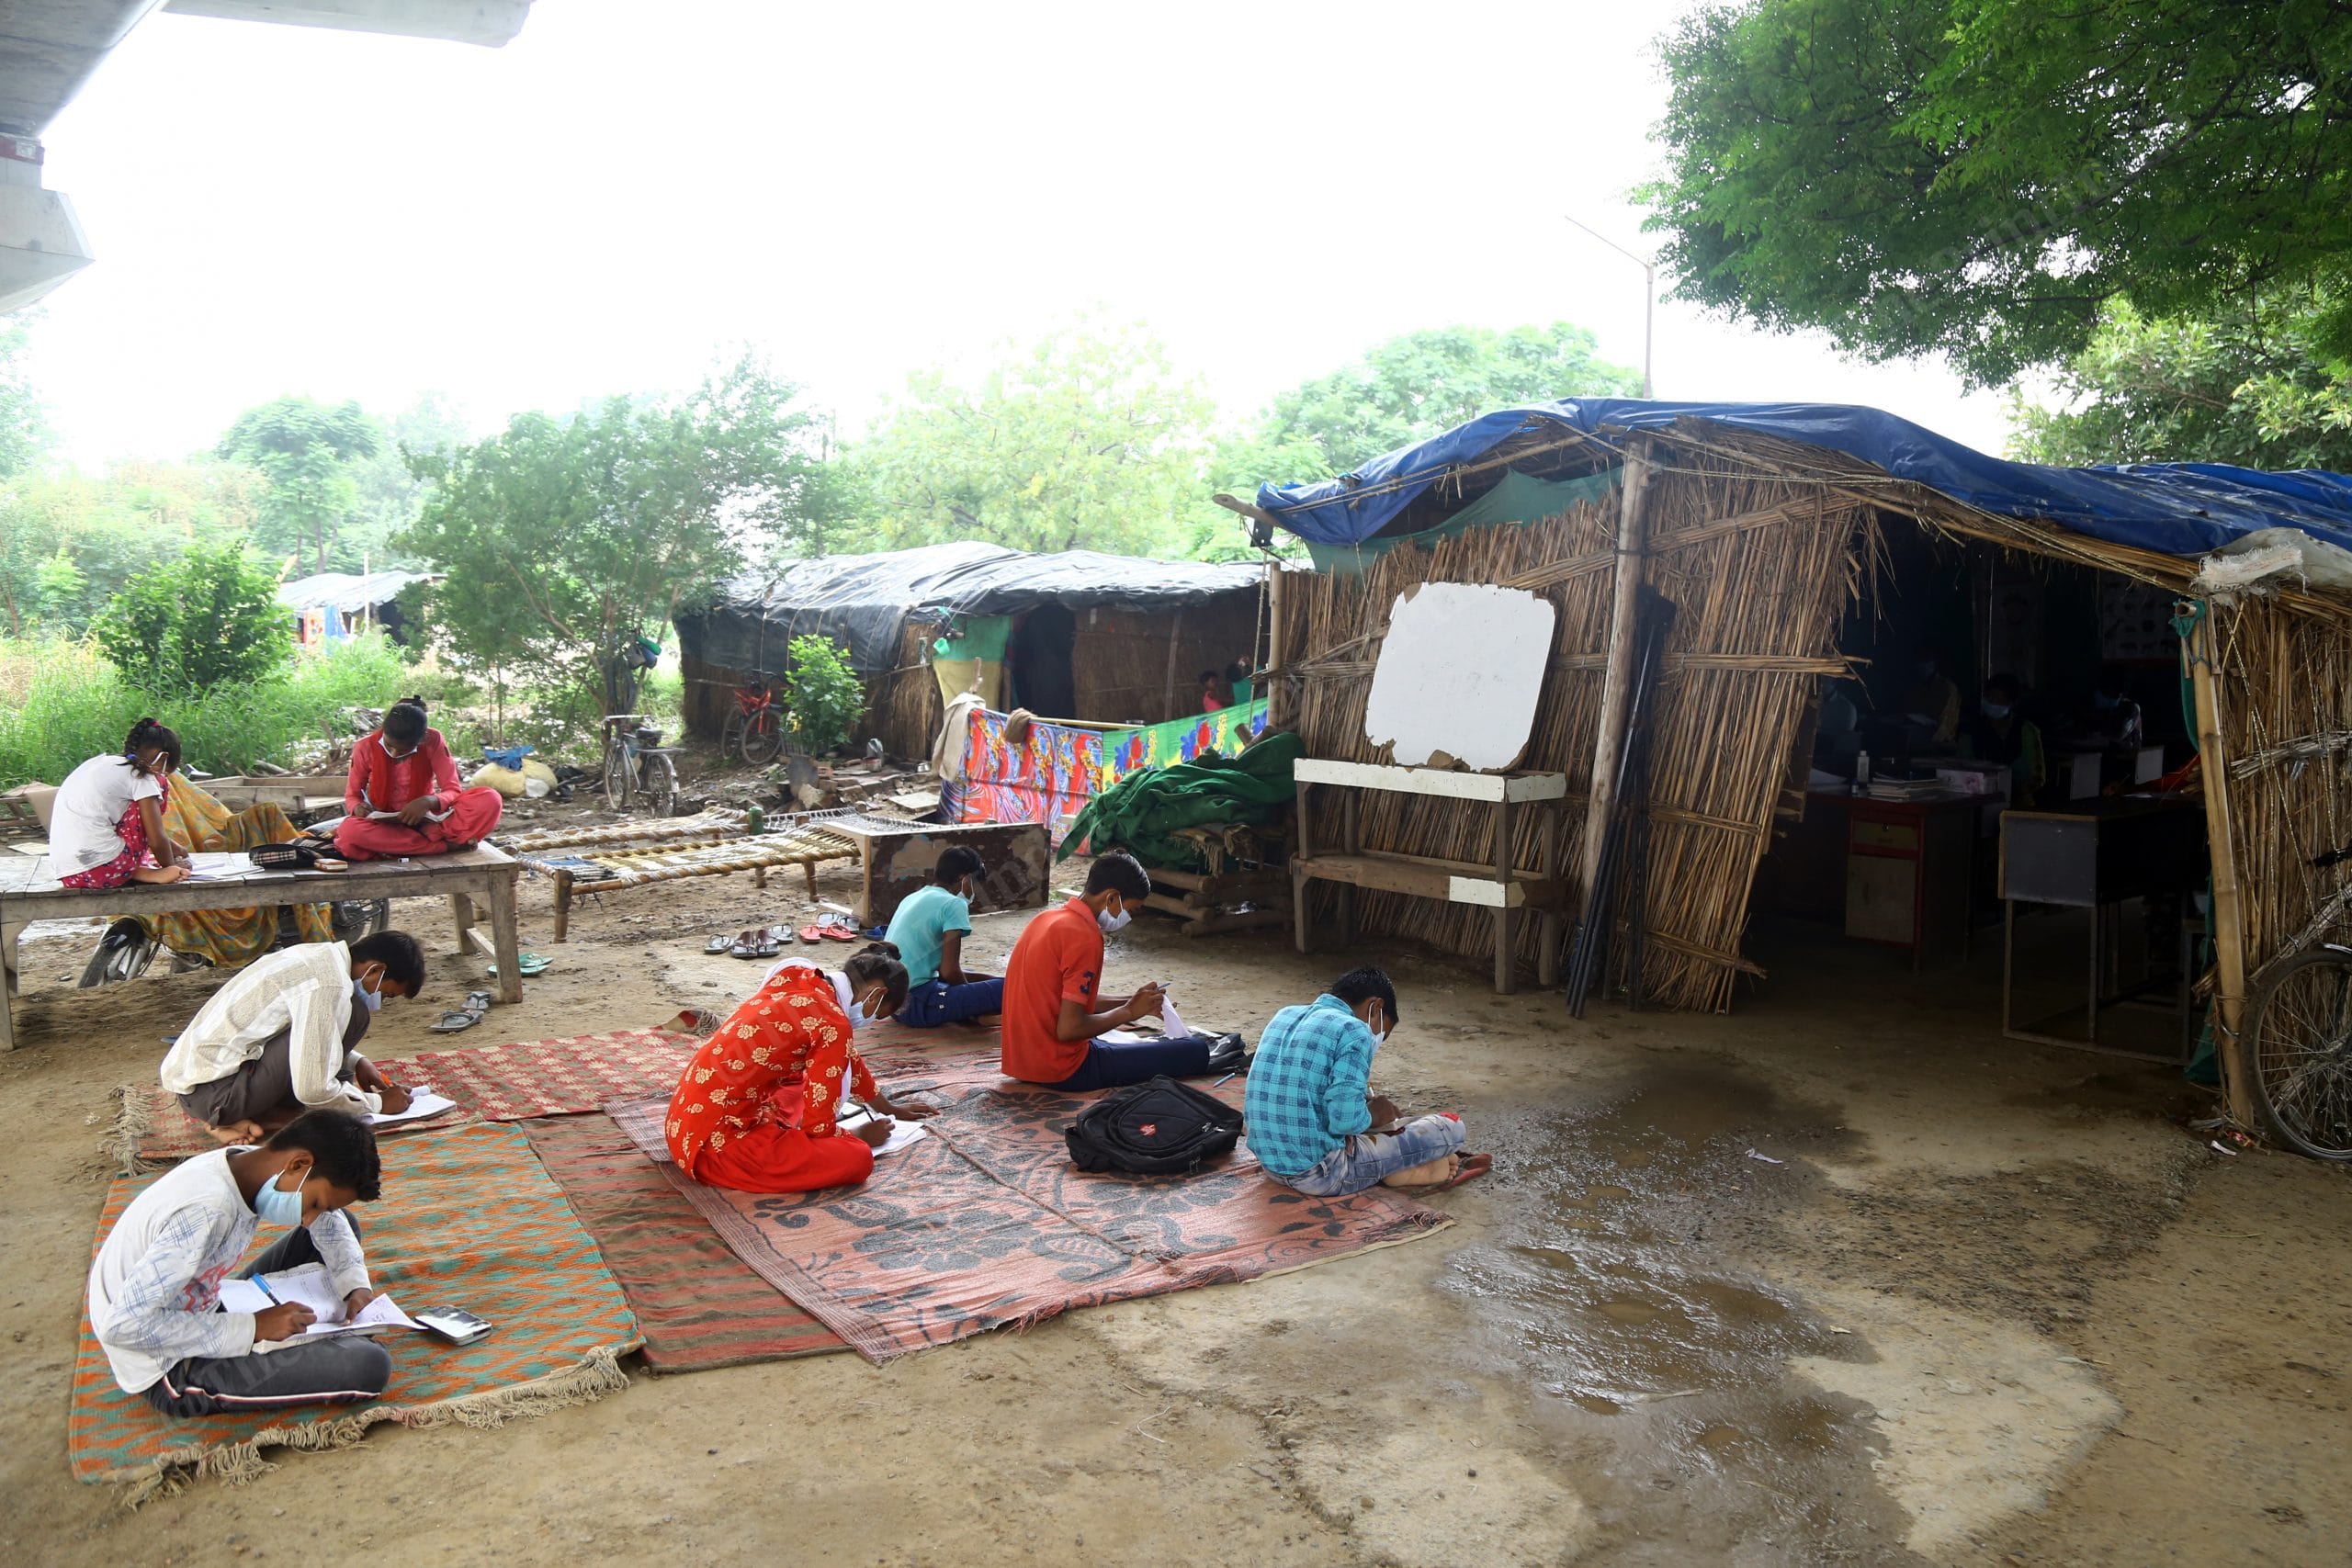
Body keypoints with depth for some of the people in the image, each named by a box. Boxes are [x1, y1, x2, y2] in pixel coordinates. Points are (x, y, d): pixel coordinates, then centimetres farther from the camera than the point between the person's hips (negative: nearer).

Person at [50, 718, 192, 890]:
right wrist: (170, 866, 13)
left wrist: (171, 847, 35)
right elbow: (157, 840, -5)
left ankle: (138, 870, 13)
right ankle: (144, 872, 0)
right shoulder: (141, 776, -4)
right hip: (102, 869, -9)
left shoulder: (99, 763, 20)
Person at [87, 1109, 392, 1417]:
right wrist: (252, 1328, -27)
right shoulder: (206, 1210, -32)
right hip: (170, 1372, -9)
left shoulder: (247, 1163, -7)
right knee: (369, 1365, -24)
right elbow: (122, 1325, -33)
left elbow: (328, 1217, 13)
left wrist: (356, 1284, -2)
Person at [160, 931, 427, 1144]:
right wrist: (377, 1103, -6)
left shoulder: (319, 957, 9)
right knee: (352, 1014, -17)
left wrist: (356, 1062, 13)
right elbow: (312, 1090, -22)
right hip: (212, 1093, -10)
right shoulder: (327, 986, -20)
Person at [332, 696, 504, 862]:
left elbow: (452, 791, -12)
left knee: (490, 799, -27)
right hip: (383, 823, 0)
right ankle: (448, 845, -35)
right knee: (349, 831, -39)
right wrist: (358, 807, -23)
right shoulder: (366, 747, -10)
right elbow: (352, 795, 1)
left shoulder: (432, 741, -11)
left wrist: (428, 802, -34)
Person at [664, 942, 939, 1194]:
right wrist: (862, 1136, 7)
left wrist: (887, 1107, 34)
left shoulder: (796, 975, 7)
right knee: (857, 1159, -16)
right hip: (716, 1142, -9)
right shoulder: (833, 1025, -18)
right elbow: (819, 1128, -13)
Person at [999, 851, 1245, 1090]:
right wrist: (1128, 1012, -9)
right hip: (1061, 1072, -10)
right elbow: (1068, 1028, -23)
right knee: (1196, 1050, -2)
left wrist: (1130, 1003, 10)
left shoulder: (1047, 919, 8)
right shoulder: (1085, 937, -19)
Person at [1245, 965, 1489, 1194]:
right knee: (1449, 1127, 0)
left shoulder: (1285, 1015, 10)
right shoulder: (1353, 1031, -13)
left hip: (1270, 1162, 8)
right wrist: (1374, 1115, -1)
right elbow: (1346, 1121, -22)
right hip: (1320, 1173, -7)